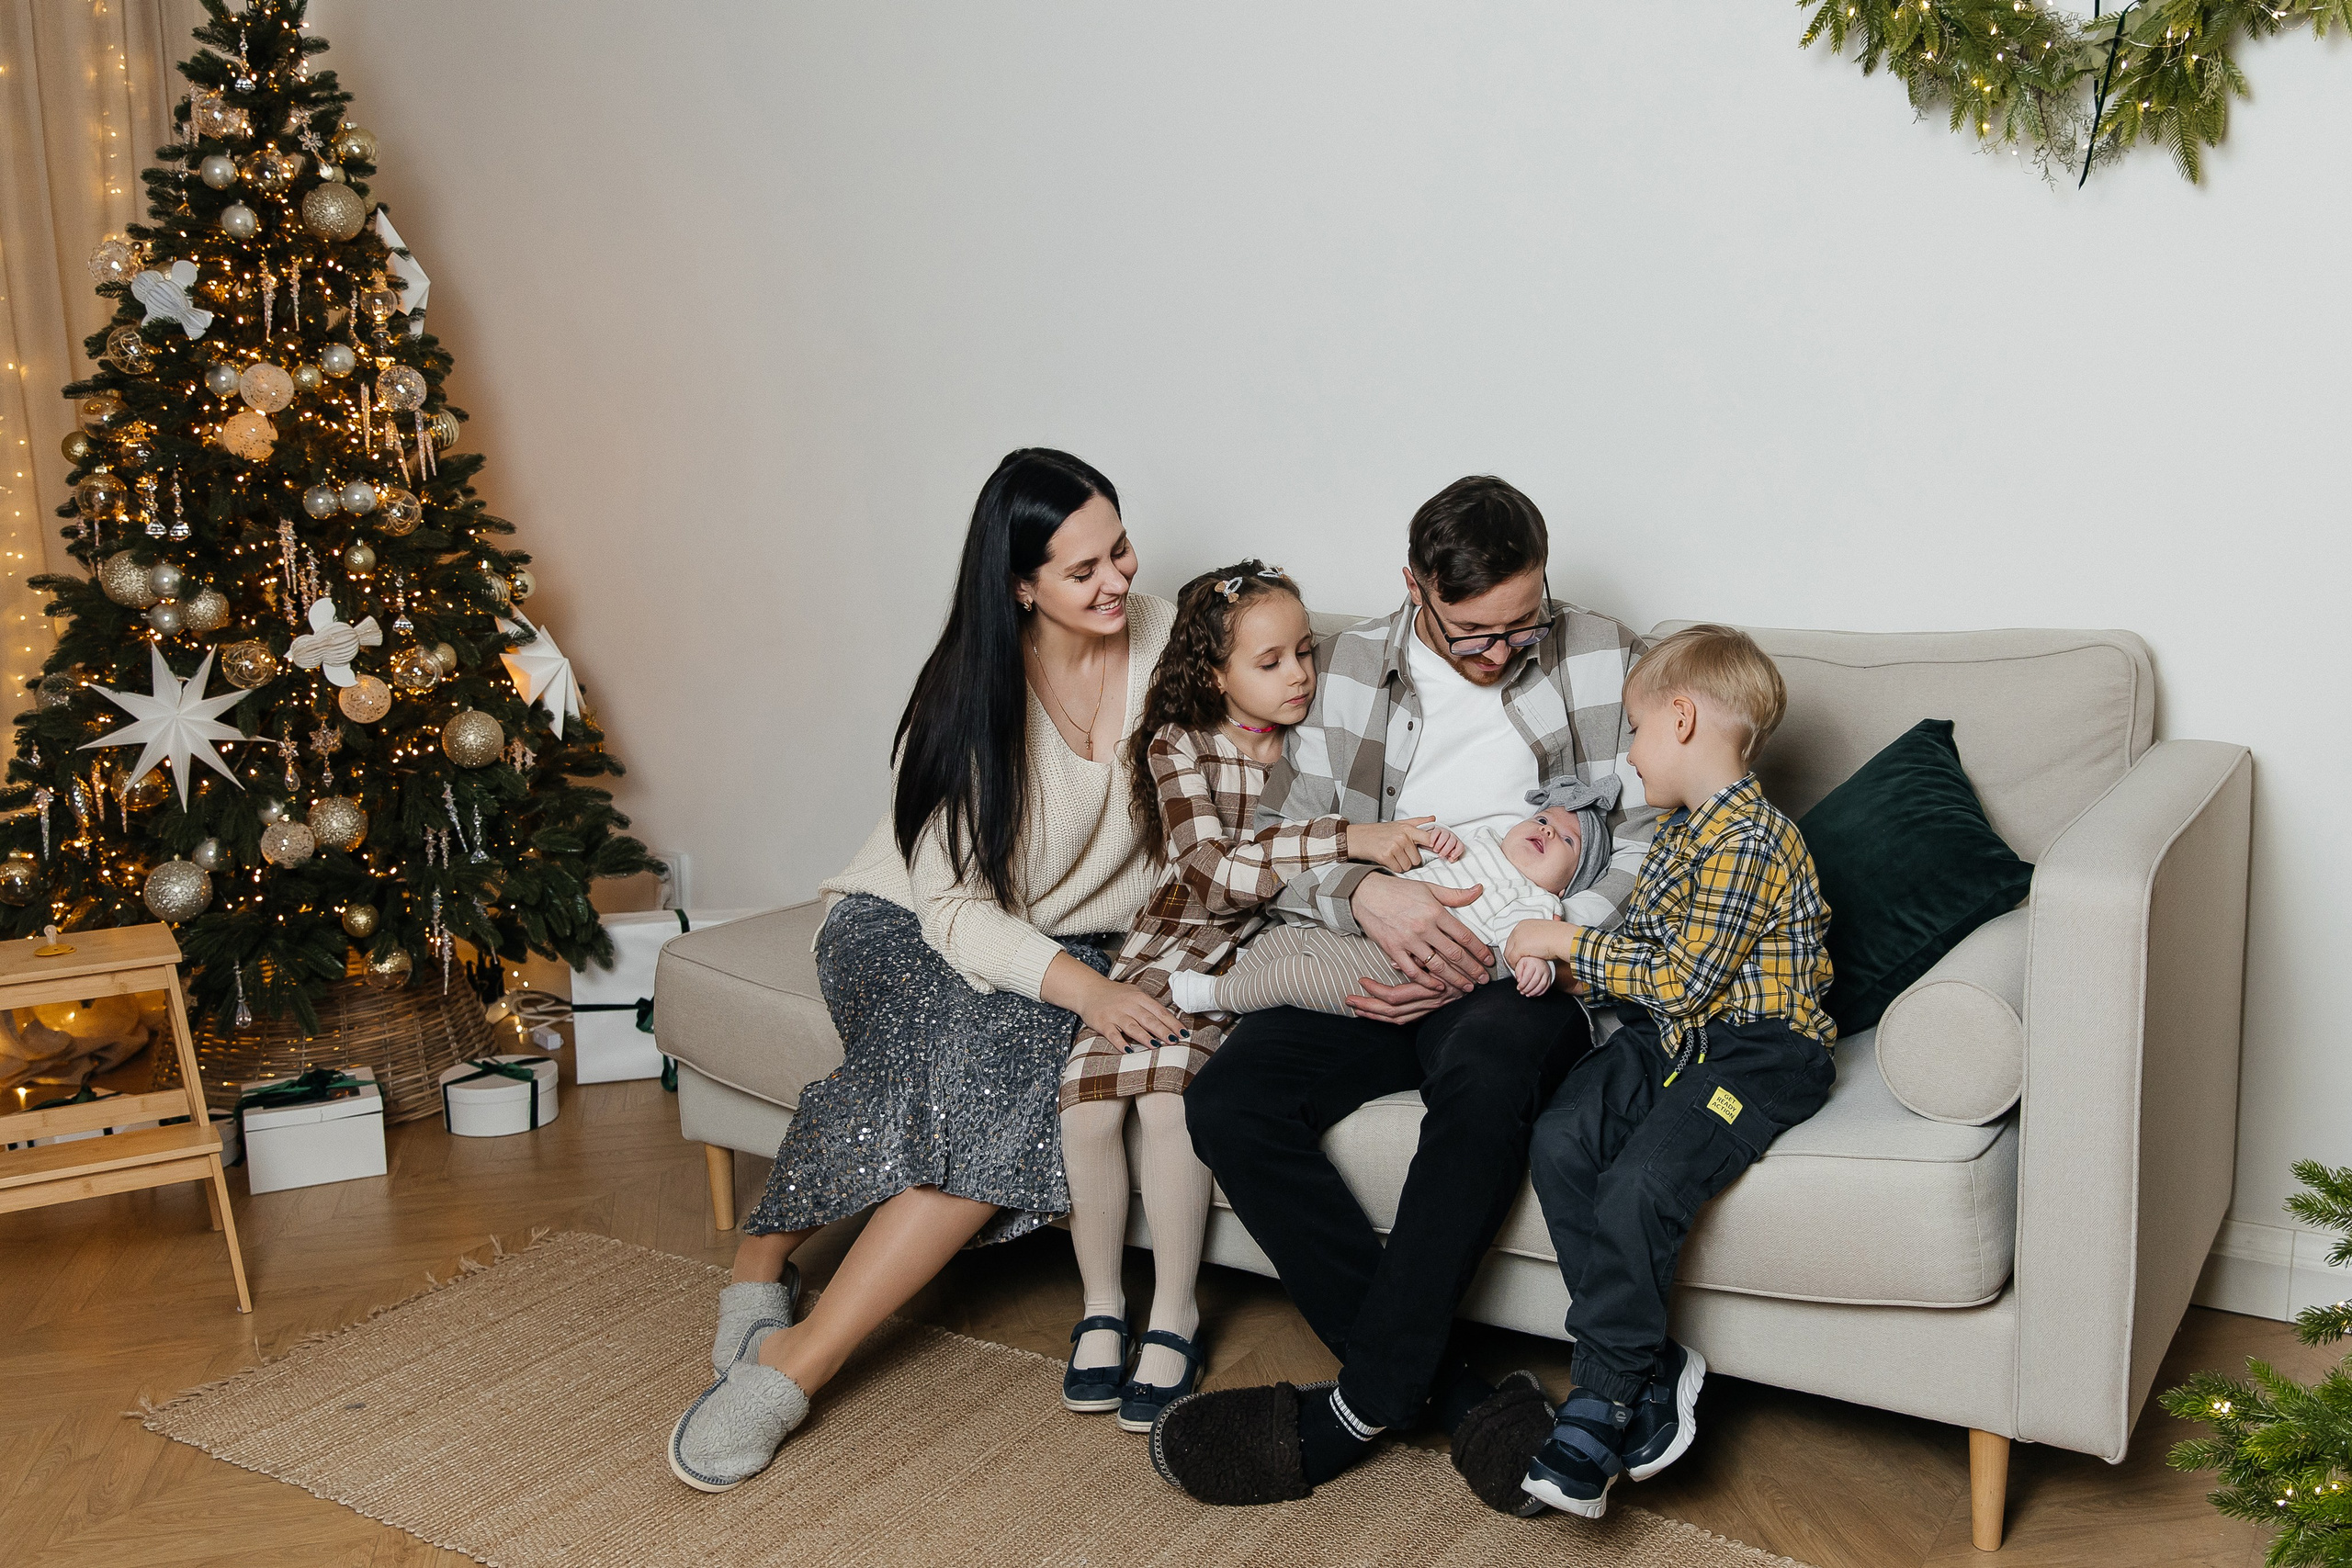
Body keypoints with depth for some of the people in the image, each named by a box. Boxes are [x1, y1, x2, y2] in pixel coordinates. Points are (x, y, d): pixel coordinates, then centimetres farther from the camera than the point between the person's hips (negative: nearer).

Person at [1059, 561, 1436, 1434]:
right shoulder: (1178, 747, -3)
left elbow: (1346, 872, 8)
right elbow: (1213, 871, -20)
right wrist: (1349, 840, -31)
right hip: (1172, 944, 1)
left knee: (1166, 1095, -26)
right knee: (1089, 1099, -21)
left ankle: (1174, 1315, -8)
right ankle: (1102, 1307, 1)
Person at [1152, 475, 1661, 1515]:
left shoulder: (1604, 659, 6)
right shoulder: (1351, 667, 10)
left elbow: (1649, 842, 0)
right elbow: (1277, 837, 7)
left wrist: (1506, 951, -13)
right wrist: (1365, 894, -17)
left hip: (1527, 971, -3)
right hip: (1380, 963, 3)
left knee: (1487, 1069, -39)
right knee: (1228, 1100, -24)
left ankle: (1359, 1408, -24)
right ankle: (1459, 1399, -22)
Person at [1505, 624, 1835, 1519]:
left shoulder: (1748, 843, -17)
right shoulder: (1684, 828, 16)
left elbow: (1681, 980, -19)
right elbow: (1645, 946, 24)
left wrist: (1572, 946, -10)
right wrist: (1560, 963, 9)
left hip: (1756, 1051, -9)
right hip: (1673, 1039, 9)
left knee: (1639, 1188, -27)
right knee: (1560, 1141, -15)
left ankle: (1604, 1402, -10)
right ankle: (1652, 1371, -12)